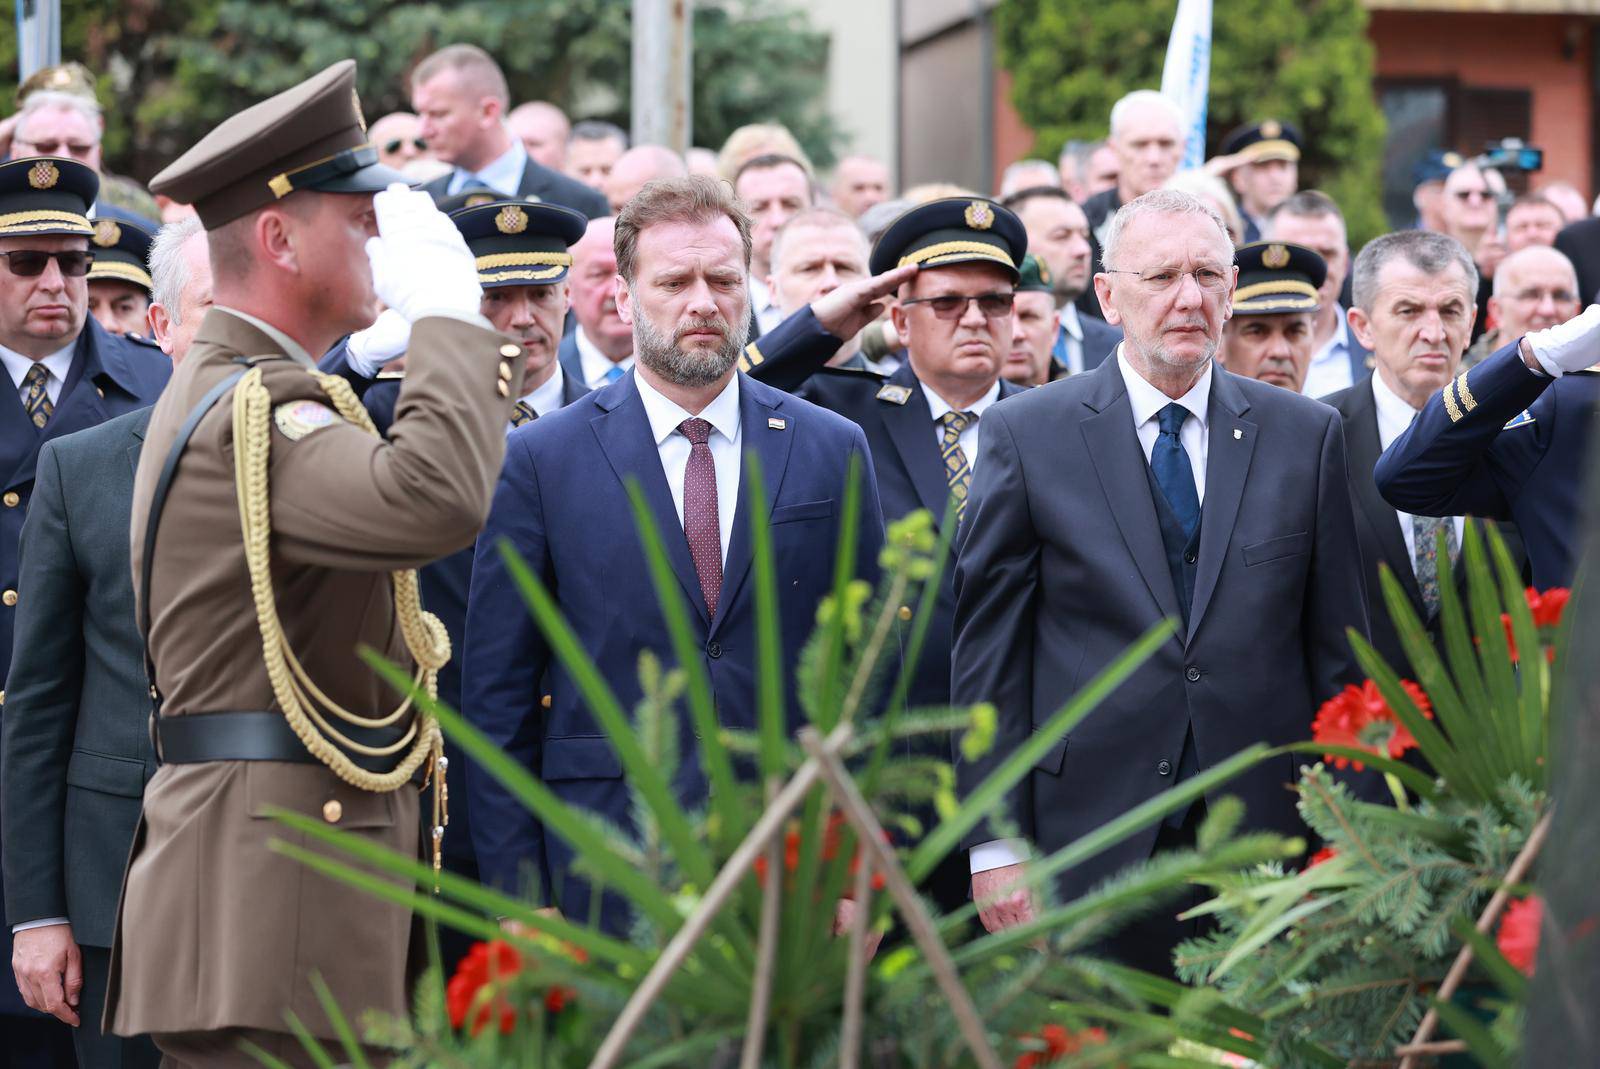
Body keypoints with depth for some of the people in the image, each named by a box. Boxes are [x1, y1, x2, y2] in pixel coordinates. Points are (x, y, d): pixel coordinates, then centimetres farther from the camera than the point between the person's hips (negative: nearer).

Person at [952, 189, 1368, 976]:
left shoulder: (1306, 434, 8)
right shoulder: (1026, 432, 2)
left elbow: (1338, 646, 9)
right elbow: (988, 645, 1)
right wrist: (995, 844, -4)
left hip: (1266, 834, 2)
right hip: (1087, 846, -1)